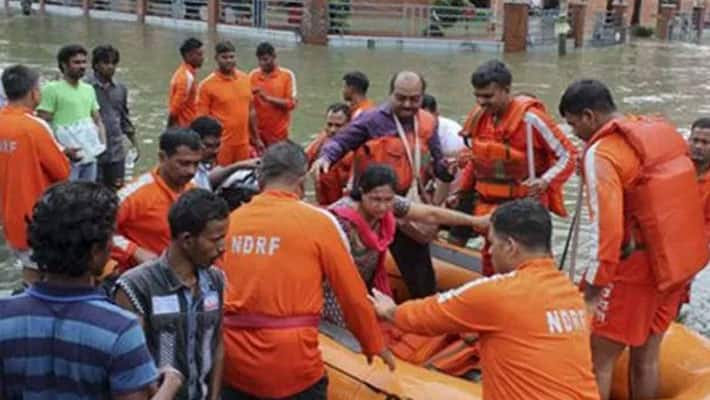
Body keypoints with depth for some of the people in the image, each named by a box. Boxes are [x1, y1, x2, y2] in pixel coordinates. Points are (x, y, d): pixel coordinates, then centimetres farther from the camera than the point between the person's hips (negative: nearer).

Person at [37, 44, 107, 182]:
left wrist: (102, 143, 4)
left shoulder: (89, 89, 15)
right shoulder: (52, 89, -6)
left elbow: (97, 120, 21)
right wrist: (64, 150, -18)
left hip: (90, 156, 7)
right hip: (66, 159, -7)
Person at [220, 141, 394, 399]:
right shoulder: (317, 221, -5)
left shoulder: (230, 220, 4)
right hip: (292, 364, -4)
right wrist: (374, 344, 14)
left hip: (233, 360, 4)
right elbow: (352, 294, 0)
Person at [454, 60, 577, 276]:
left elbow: (568, 155, -11)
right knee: (491, 263, 16)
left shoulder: (530, 118, -17)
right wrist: (463, 190, 14)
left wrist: (545, 181, -25)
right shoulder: (479, 116, 2)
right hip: (488, 206, 6)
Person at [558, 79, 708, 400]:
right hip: (681, 263, 8)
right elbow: (677, 202, 13)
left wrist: (593, 288, -16)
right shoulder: (664, 131, 7)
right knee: (646, 357, 19)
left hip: (638, 269, -8)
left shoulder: (601, 153, -16)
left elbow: (606, 228, -23)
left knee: (597, 361, 2)